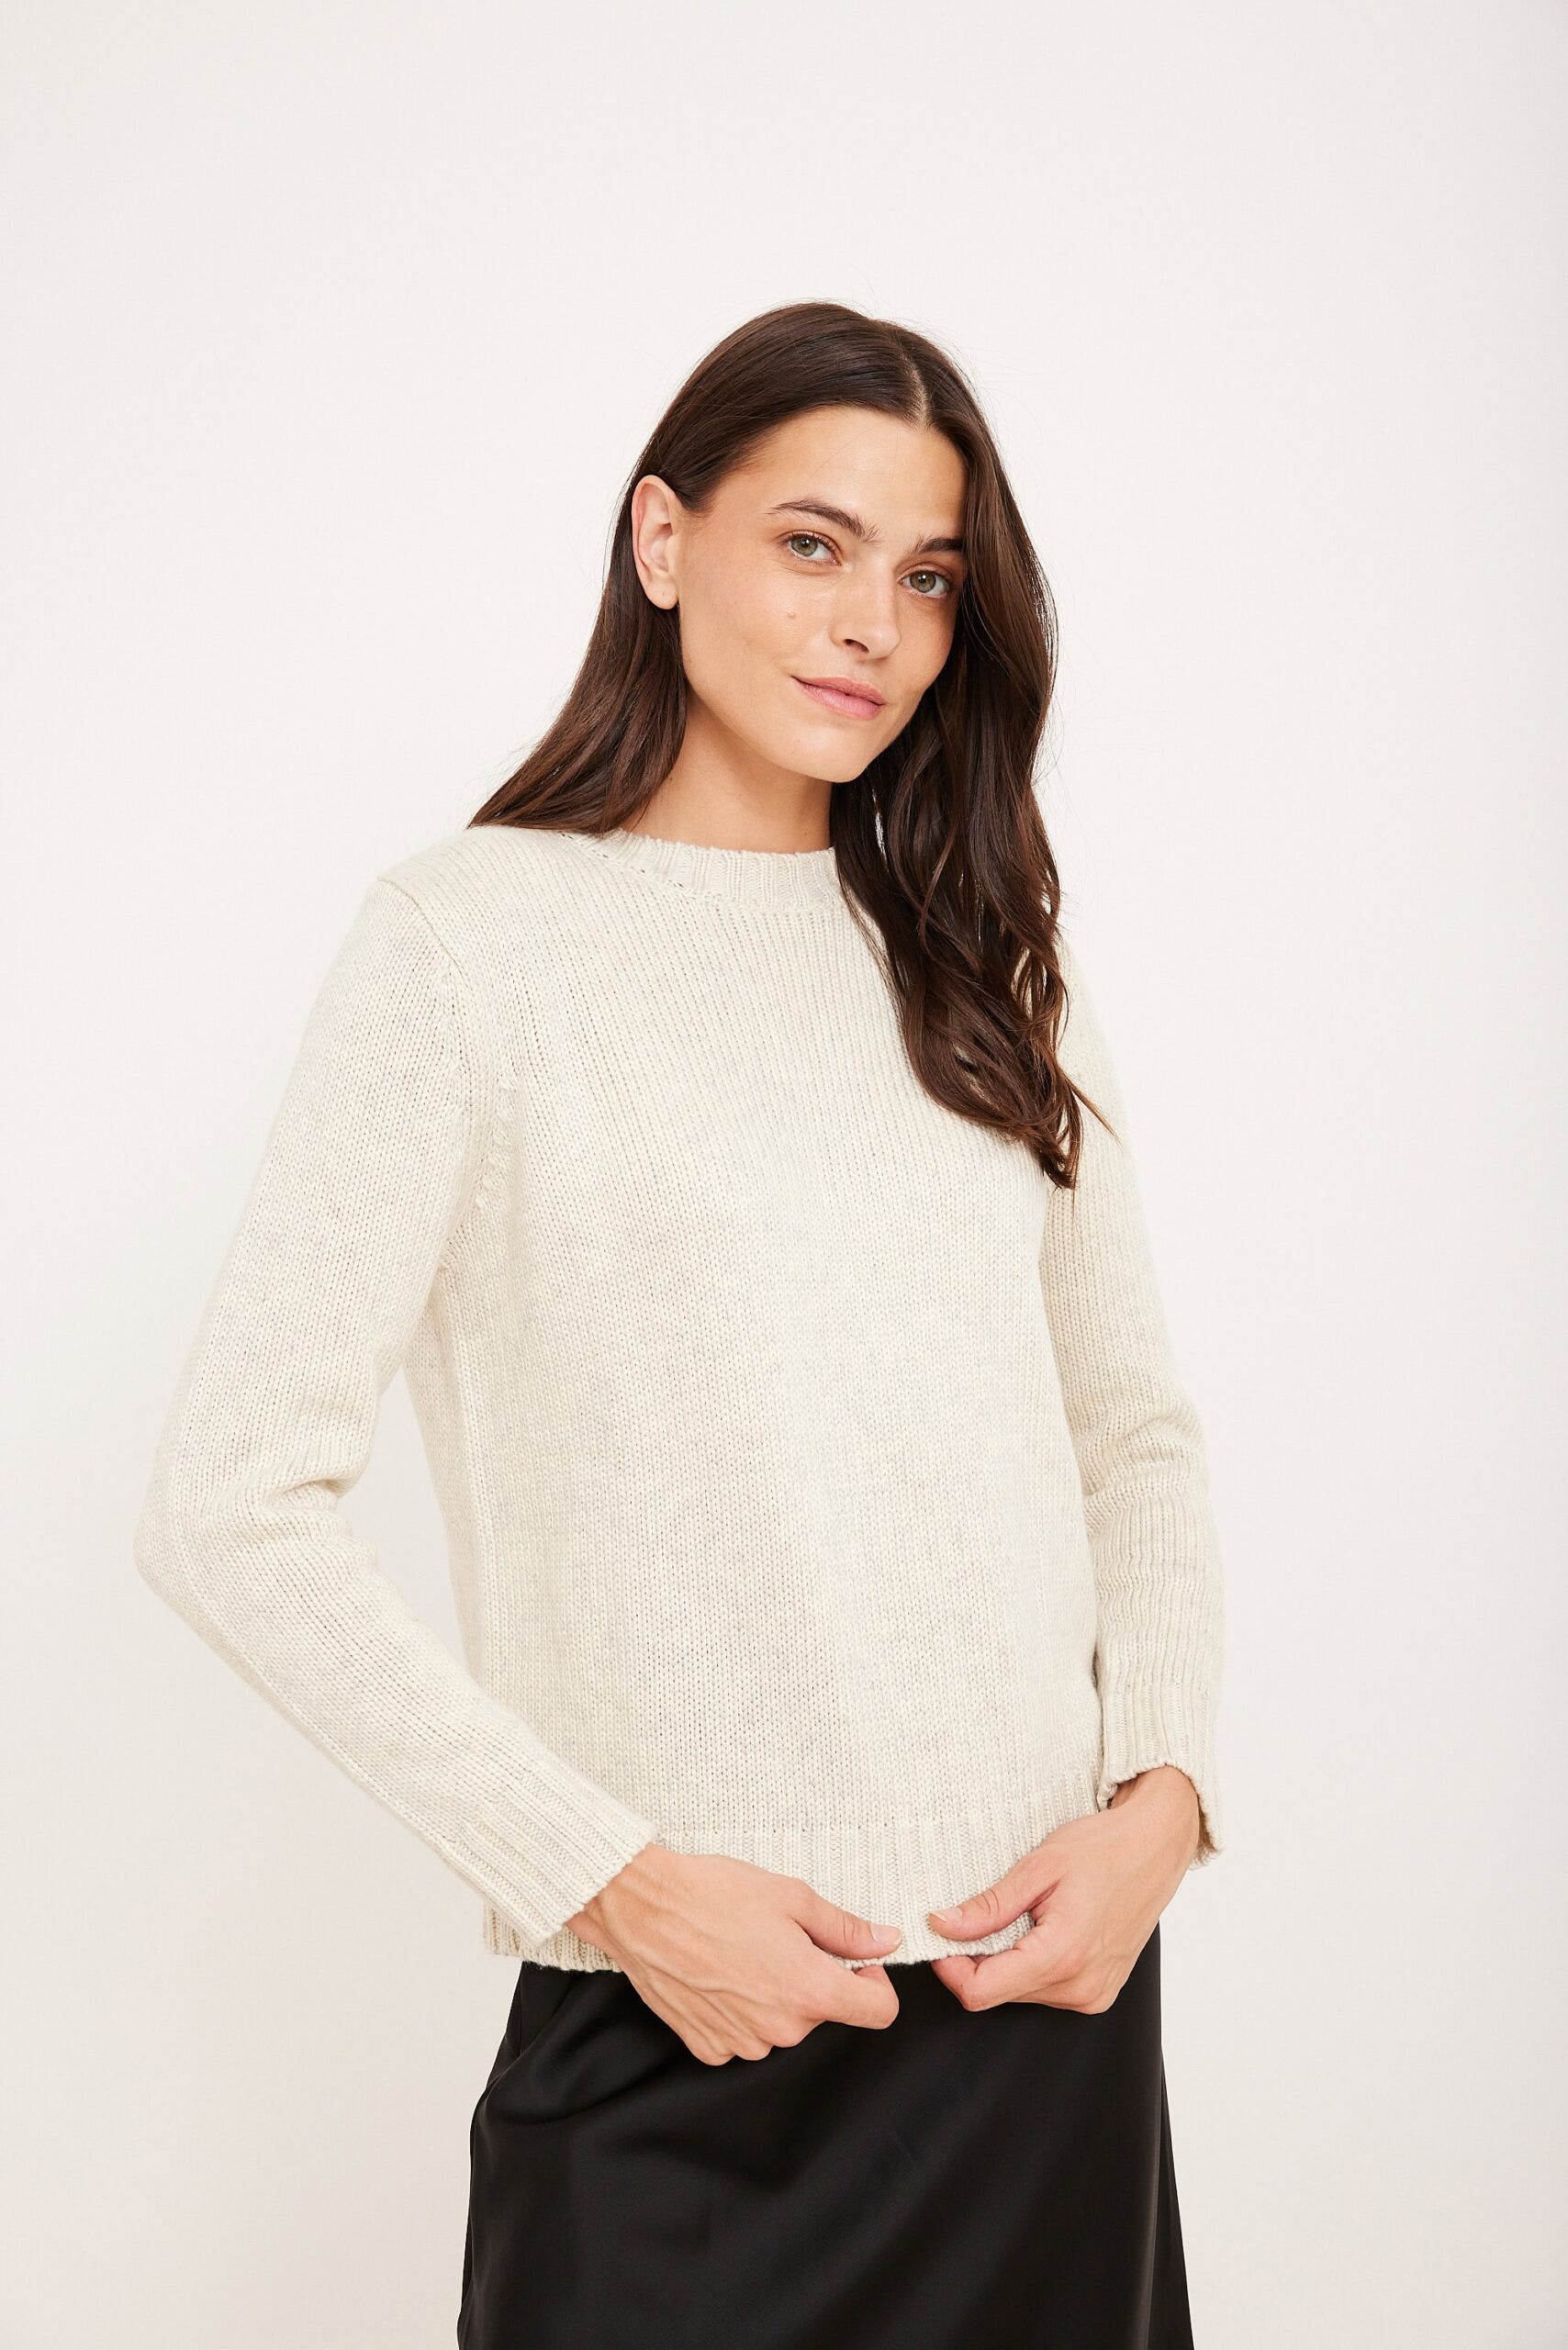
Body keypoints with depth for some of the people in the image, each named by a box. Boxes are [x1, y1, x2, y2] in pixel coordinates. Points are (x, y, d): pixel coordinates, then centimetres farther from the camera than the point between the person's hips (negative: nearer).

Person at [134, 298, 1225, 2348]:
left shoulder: (986, 952, 10)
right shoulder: (477, 933, -6)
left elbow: (1137, 1429, 13)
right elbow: (229, 1506, -11)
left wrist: (1162, 1792, -4)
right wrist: (614, 1882, -14)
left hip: (1055, 1983, 5)